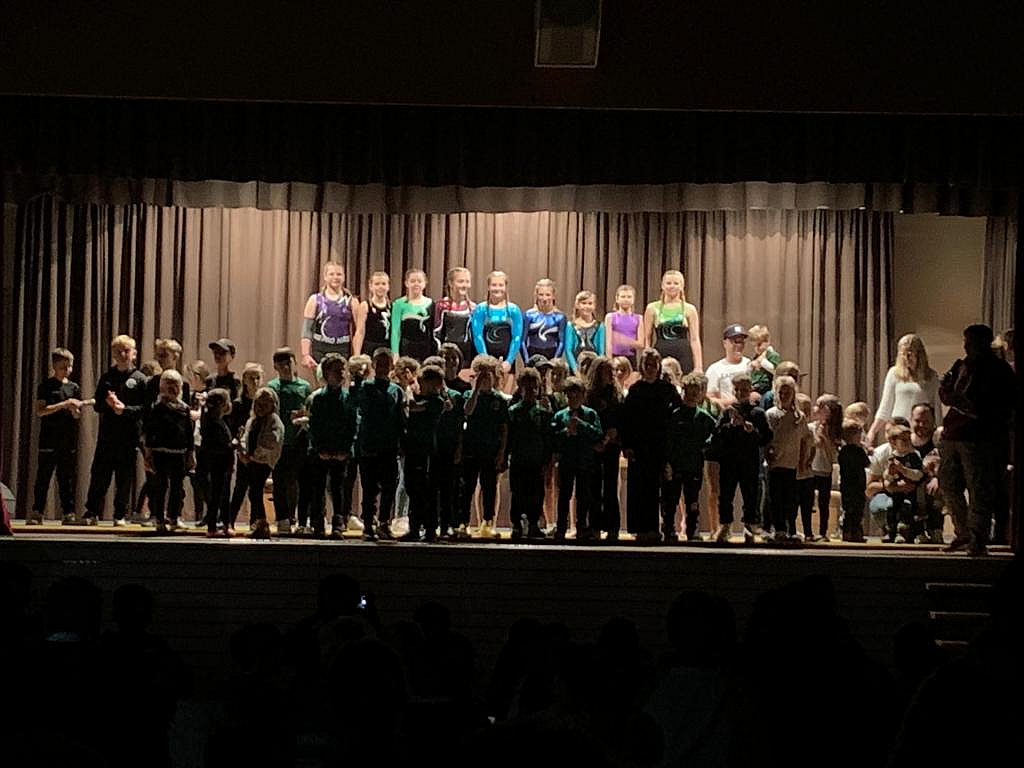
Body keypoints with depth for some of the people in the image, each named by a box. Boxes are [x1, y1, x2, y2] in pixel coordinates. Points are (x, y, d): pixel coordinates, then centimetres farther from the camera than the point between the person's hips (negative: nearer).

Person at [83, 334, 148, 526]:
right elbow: (97, 405, 10)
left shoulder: (139, 379, 3)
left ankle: (120, 515, 11)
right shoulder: (106, 377, 12)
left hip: (129, 436, -2)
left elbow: (145, 408, -3)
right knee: (99, 474, 0)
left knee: (125, 478, 2)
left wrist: (125, 409, -16)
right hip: (107, 434, 2)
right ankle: (92, 513, 8)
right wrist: (108, 403, -11)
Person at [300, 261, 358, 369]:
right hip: (320, 351, 0)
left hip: (343, 351, 0)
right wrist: (306, 355, -7)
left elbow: (357, 331, 7)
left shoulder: (352, 302, 7)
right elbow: (306, 330, 3)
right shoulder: (315, 300, 5)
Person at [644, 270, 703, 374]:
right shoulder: (653, 308, 7)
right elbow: (647, 339, 8)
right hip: (660, 354, 0)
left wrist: (698, 366, -2)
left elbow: (695, 340, 4)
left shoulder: (689, 309, 6)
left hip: (683, 355, 0)